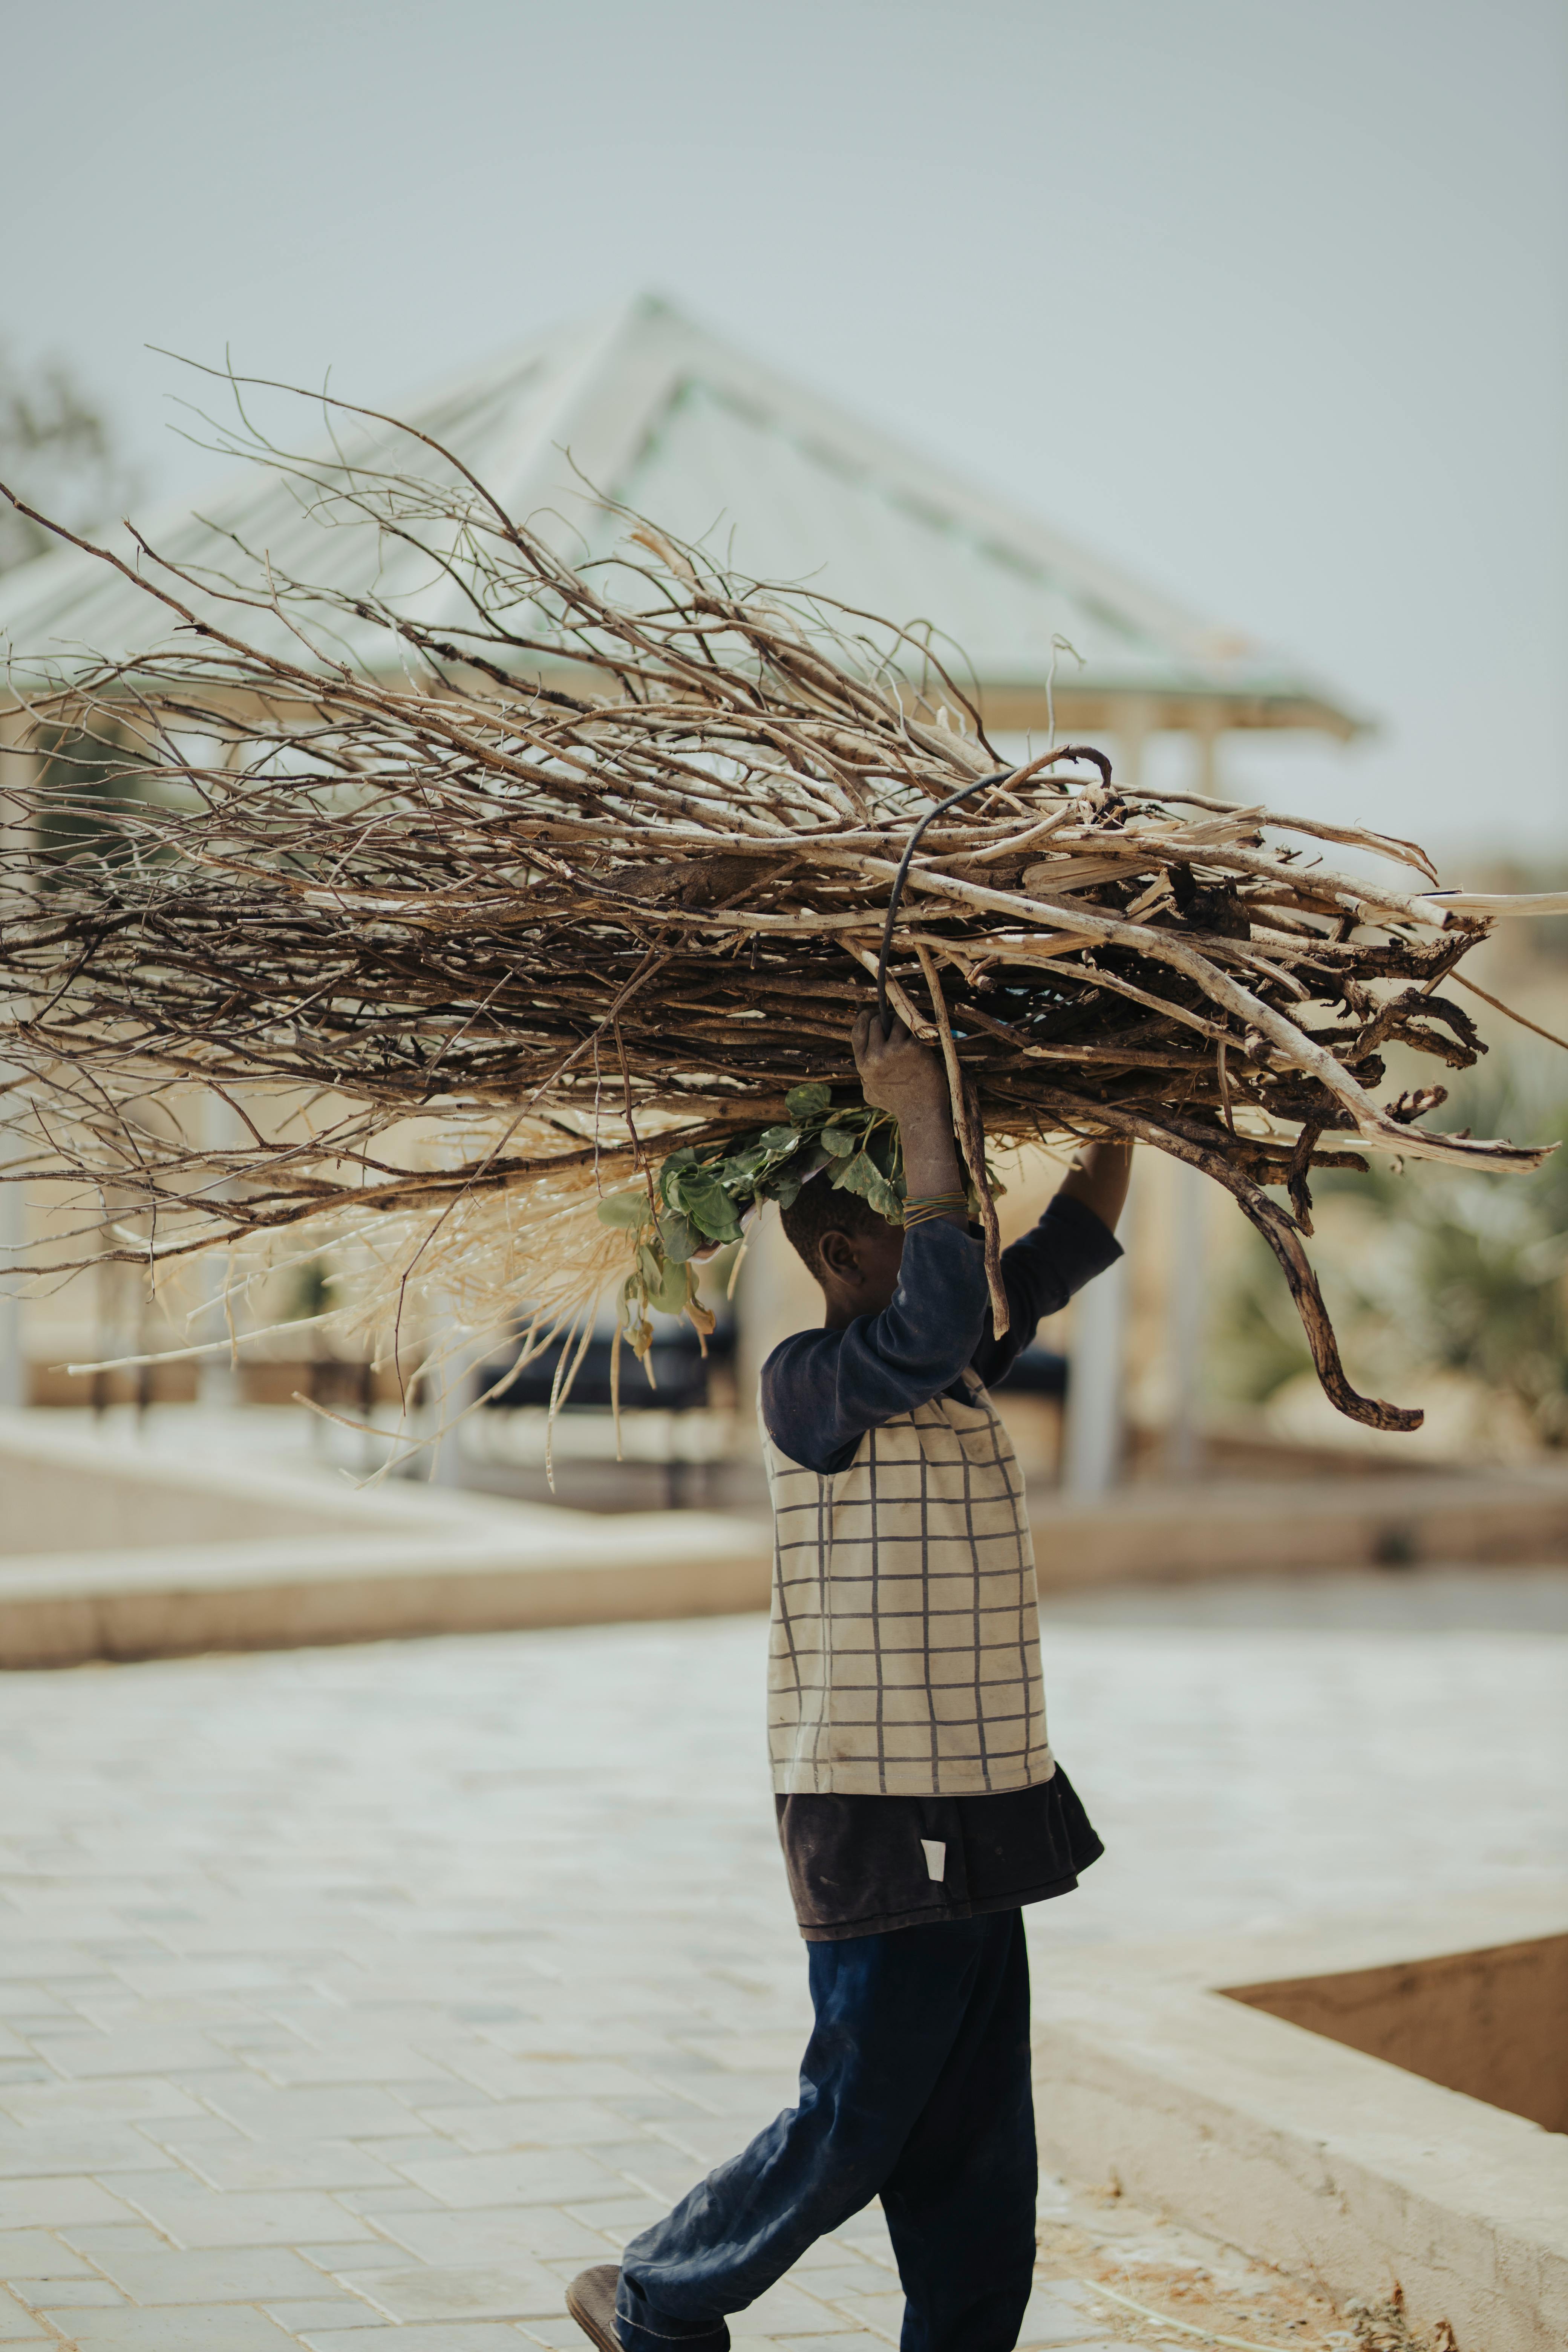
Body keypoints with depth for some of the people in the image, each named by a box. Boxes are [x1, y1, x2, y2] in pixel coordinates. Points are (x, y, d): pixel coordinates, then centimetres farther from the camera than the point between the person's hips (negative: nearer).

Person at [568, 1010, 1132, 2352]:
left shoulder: (954, 1375, 11)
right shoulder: (809, 1383, -14)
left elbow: (1071, 1248, 19)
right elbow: (935, 1318, -33)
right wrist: (923, 1122, -27)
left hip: (983, 1810, 8)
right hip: (882, 1823, -8)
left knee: (982, 2143, 10)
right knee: (857, 2121, 2)